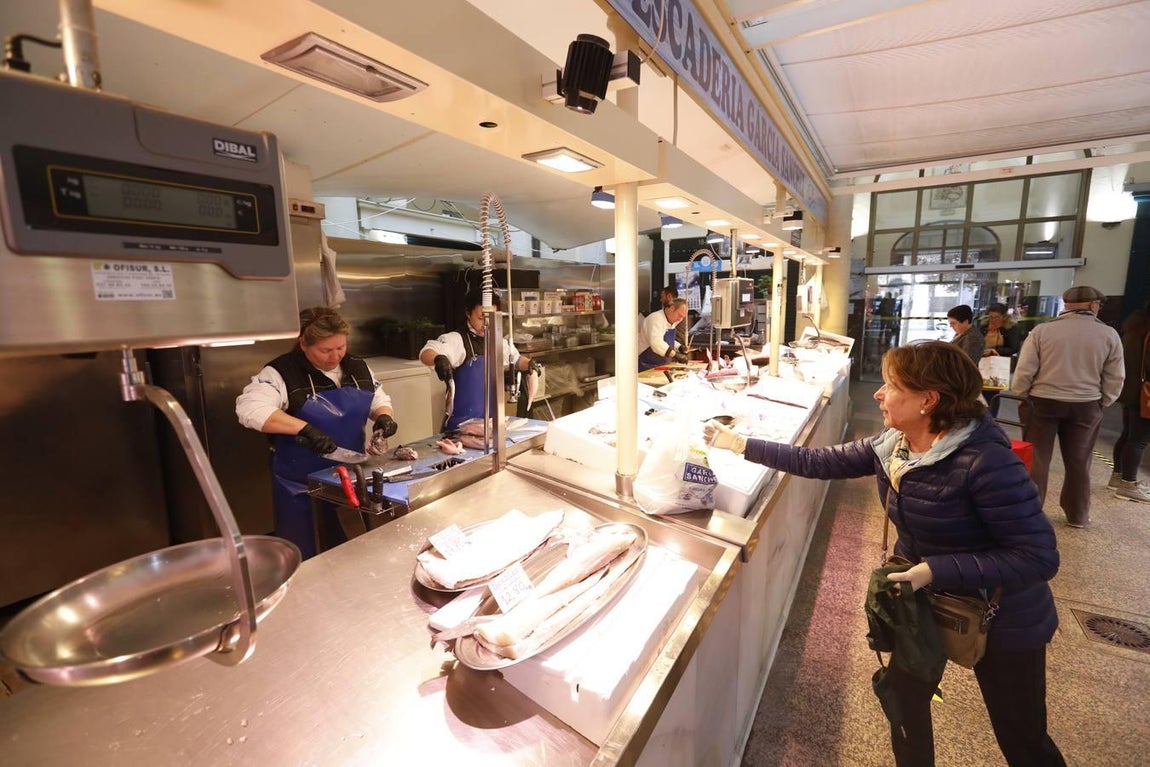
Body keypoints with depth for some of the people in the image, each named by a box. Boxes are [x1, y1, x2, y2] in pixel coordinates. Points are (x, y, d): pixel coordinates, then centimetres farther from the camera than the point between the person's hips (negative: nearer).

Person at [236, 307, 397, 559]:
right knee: (303, 557, 12)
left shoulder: (358, 367, 2)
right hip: (300, 484, -4)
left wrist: (384, 417, -10)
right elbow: (249, 408, -28)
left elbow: (379, 399, 12)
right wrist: (304, 428, -35)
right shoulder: (282, 372, -15)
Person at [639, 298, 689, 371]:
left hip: (662, 366, 9)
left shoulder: (671, 322, 11)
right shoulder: (656, 319, -18)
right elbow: (656, 343, -33)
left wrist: (678, 348, 5)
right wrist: (676, 355, -35)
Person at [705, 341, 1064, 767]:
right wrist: (738, 443, -5)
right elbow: (818, 461, -4)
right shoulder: (891, 445, -11)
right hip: (924, 601, 6)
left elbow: (1039, 557, -27)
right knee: (905, 699, 19)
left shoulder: (986, 462, -32)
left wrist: (936, 570, -34)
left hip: (1001, 620, -6)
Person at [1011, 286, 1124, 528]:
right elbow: (1115, 379, 3)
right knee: (1079, 463, 15)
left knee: (1035, 460, 7)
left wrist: (1022, 395, 6)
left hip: (1042, 402, -2)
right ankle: (1077, 515, 27)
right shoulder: (1109, 335, -1)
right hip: (1085, 406, 2)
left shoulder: (1042, 330, -8)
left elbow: (1024, 371, -9)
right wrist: (1101, 403, 17)